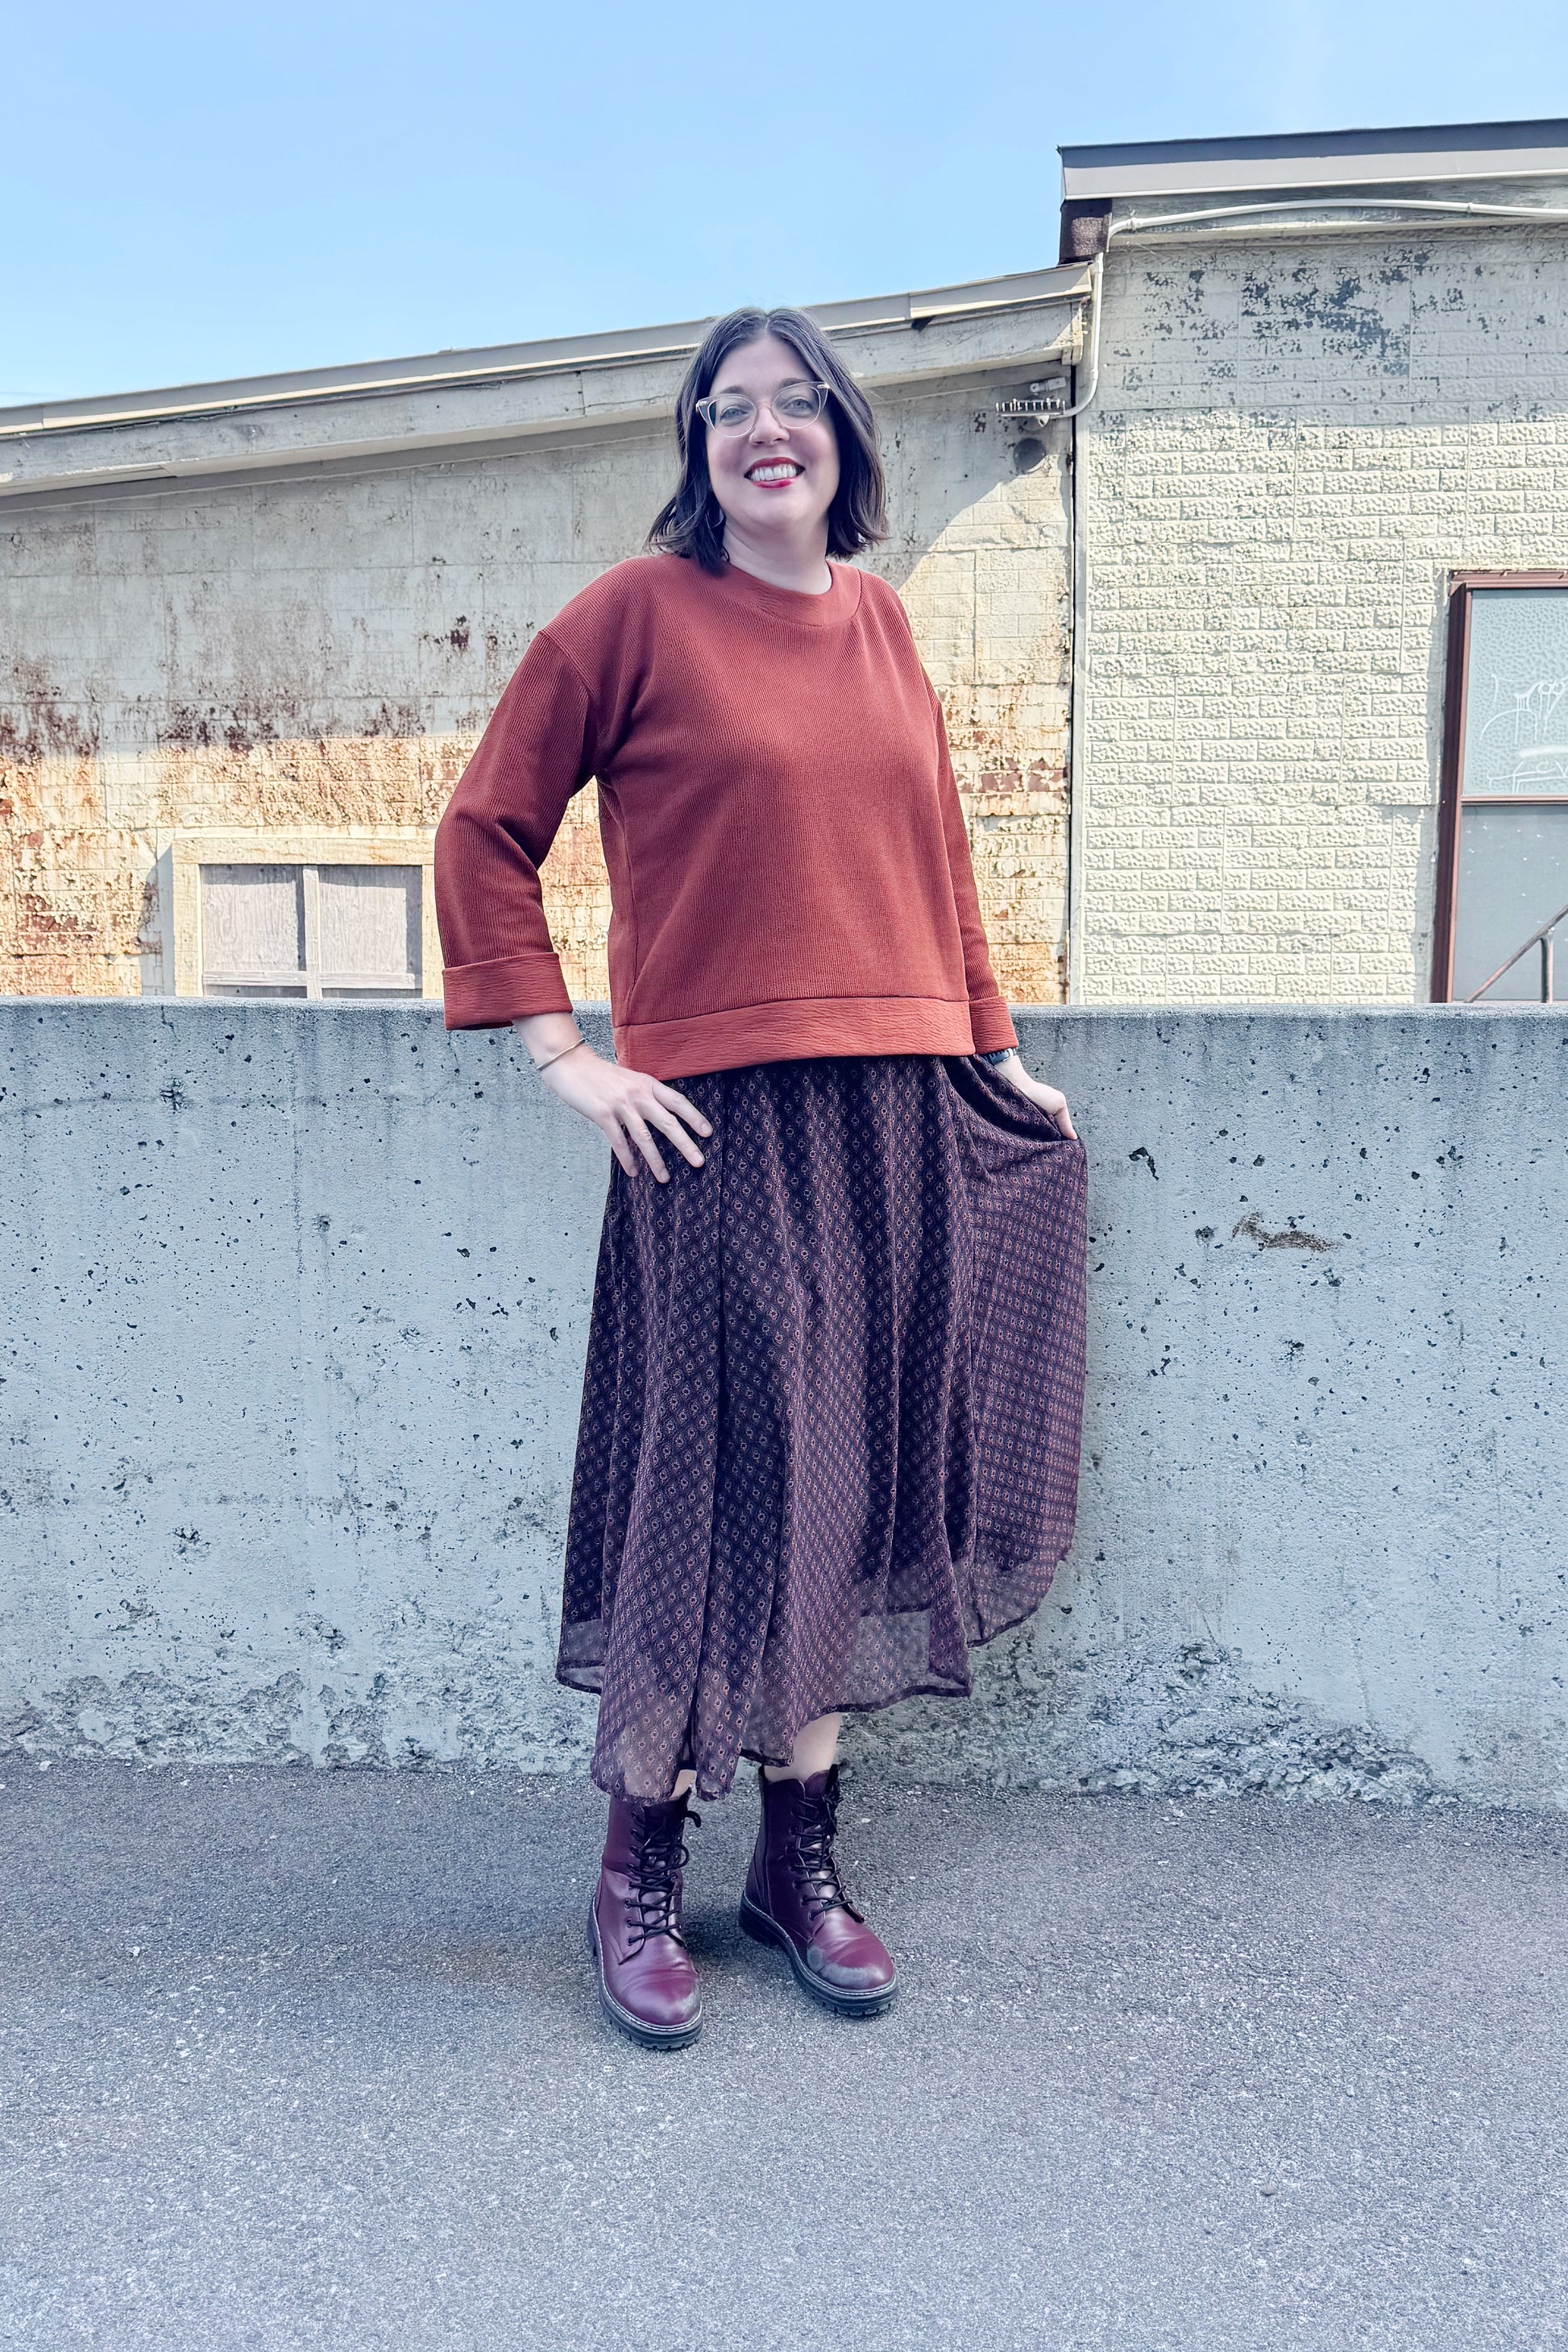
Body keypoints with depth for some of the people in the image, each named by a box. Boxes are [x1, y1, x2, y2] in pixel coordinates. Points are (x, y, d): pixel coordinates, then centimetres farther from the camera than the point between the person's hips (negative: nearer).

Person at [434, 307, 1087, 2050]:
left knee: (853, 1478, 8)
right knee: (714, 1482, -3)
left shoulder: (881, 621, 16)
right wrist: (563, 1057, -7)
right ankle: (639, 1875, 16)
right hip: (721, 1118, -5)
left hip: (901, 1115, 5)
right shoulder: (639, 609, 1)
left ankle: (802, 1857, 23)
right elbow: (485, 831, 0)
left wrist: (989, 1051, 18)